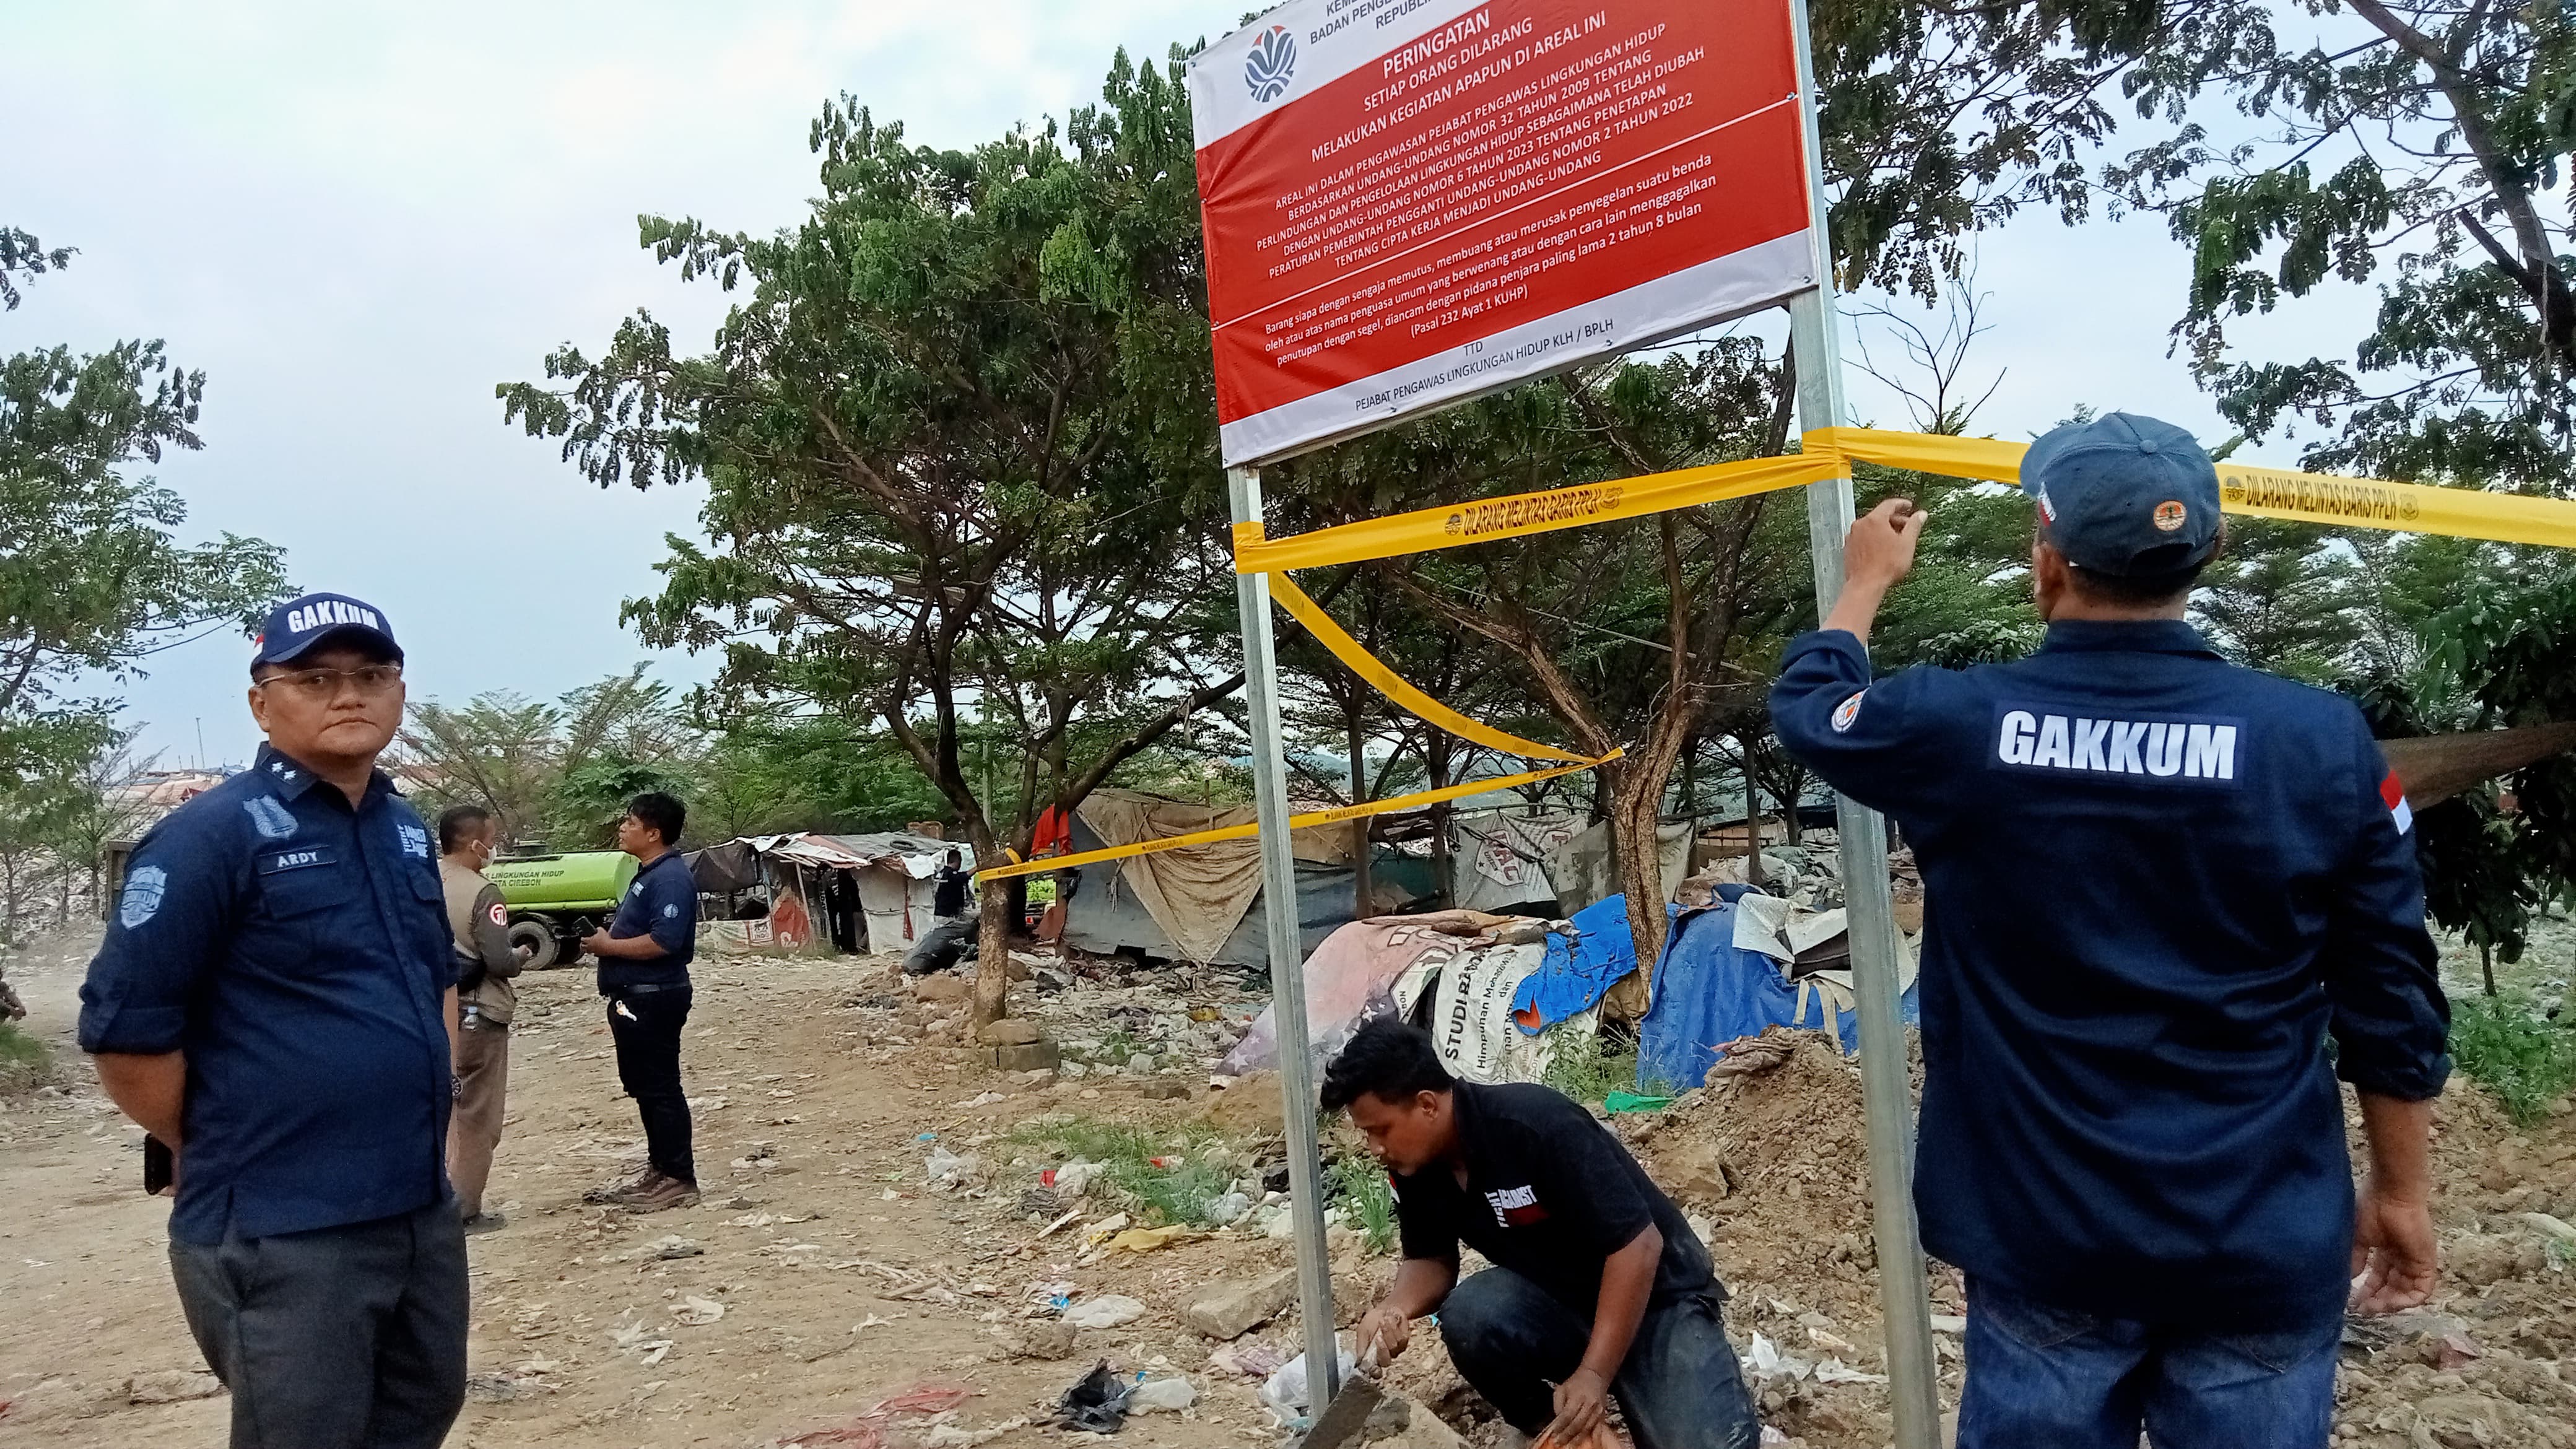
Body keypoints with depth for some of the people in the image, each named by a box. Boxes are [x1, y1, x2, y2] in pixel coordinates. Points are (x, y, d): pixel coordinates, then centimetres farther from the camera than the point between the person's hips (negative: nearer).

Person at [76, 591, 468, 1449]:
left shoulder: (406, 829, 10)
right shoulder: (212, 837, -13)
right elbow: (124, 1033, -13)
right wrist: (231, 1152, -2)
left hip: (424, 1213, 7)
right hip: (282, 1238, -7)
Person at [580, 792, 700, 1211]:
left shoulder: (670, 878, -18)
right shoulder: (648, 874, 15)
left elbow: (663, 941, -28)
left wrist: (608, 946, -17)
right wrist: (606, 933, 6)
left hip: (654, 999, -11)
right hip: (634, 998, 11)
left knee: (660, 1089, -5)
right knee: (644, 1087, 16)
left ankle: (679, 1180, 2)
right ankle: (659, 1169, 26)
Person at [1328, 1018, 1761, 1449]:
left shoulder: (1535, 1123, -29)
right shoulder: (1415, 1168, -8)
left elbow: (1639, 1244, -27)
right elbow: (1432, 1260, 6)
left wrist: (1594, 1374, -27)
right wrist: (1396, 1308, -18)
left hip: (1655, 1296, -5)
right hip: (1555, 1300, 5)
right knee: (1468, 1314, -26)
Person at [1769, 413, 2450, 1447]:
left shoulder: (1958, 726, -12)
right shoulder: (2323, 740, -11)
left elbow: (1806, 705, 10)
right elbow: (2390, 1001, -2)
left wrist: (1866, 579, 27)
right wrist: (2401, 1187, 12)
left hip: (2043, 1241, 0)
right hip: (2265, 1246, 1)